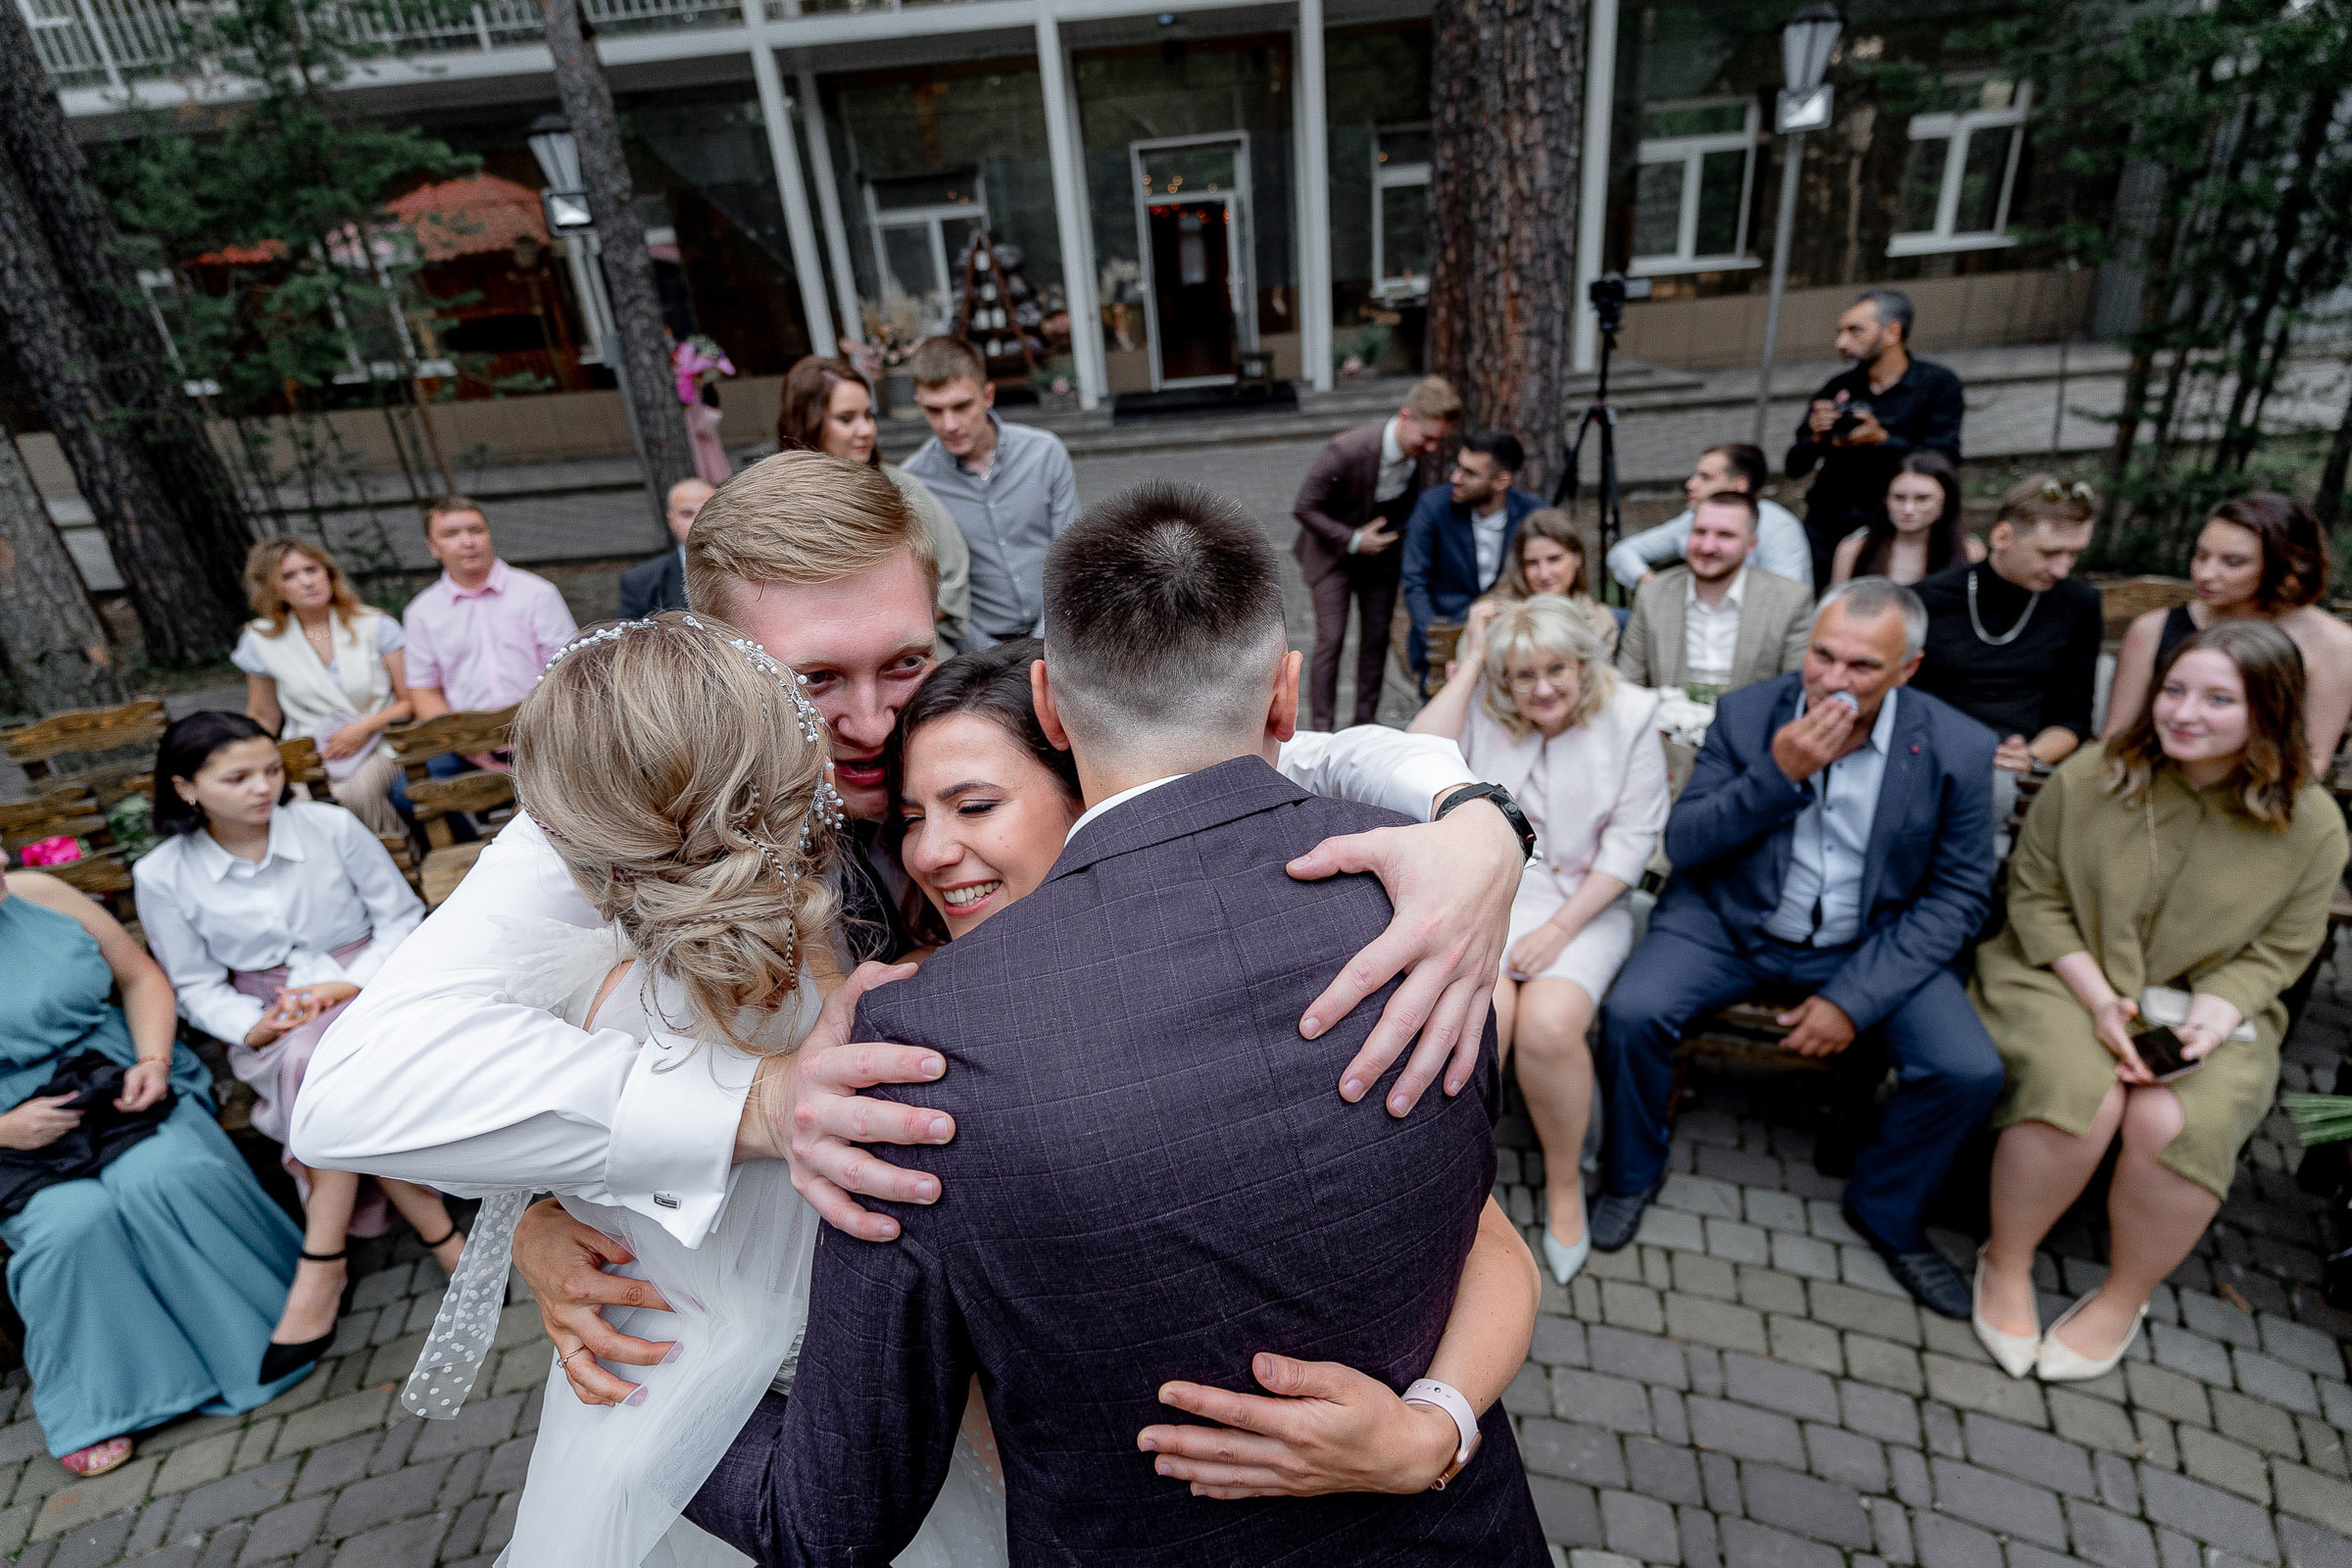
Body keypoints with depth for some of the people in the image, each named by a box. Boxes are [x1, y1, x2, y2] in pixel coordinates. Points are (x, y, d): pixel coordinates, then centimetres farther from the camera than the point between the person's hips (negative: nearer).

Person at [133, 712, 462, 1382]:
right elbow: (197, 985, 6)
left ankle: (322, 1265, -22)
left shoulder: (330, 826, -5)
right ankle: (434, 1229, -25)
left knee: (318, 1057, -34)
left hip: (365, 985, -1)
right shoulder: (162, 876, 0)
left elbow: (402, 915, 0)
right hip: (268, 1019, 1)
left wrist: (351, 985, -15)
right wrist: (252, 1026, -15)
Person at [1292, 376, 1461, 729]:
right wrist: (1353, 540, -22)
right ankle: (1322, 732, 0)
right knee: (1331, 638, -8)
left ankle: (1366, 727, 18)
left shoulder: (1421, 453, -13)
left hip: (1381, 550, 5)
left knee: (1377, 638, 6)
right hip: (1332, 551, -5)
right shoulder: (1348, 449, -29)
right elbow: (1303, 507, -21)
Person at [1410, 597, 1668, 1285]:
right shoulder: (1481, 709, 1)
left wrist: (1560, 928, -13)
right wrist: (1469, 666, -13)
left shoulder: (1628, 716, -2)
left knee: (1547, 1026, -27)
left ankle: (1564, 1183, 2)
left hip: (1584, 900, 0)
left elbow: (1631, 839, -5)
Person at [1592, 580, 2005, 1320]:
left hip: (1873, 943, 1)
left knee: (1970, 1072, -18)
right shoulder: (1746, 714, -8)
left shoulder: (1958, 750, -9)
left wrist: (1854, 998, -16)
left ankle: (1885, 1211, 14)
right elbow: (1683, 844, -10)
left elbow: (1958, 896, -6)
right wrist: (1778, 775, -26)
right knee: (1631, 1013, -23)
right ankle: (1633, 1173, 7)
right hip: (1731, 923, -1)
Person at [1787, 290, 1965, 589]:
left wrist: (1881, 440, -20)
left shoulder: (1938, 385, 2)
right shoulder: (1836, 388, 12)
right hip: (1823, 528, 3)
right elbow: (1794, 468, 10)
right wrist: (1816, 437, -11)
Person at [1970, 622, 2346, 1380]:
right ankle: (2006, 1266, -7)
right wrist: (2099, 998, -14)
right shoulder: (2089, 777, -6)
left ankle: (2124, 1297, 0)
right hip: (2063, 978, -1)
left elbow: (2278, 950, 3)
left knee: (2179, 1123, -28)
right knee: (2079, 1092, -31)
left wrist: (2213, 1014, -16)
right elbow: (2035, 896, -3)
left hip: (2206, 1010, 2)